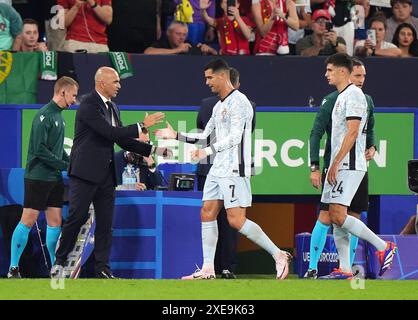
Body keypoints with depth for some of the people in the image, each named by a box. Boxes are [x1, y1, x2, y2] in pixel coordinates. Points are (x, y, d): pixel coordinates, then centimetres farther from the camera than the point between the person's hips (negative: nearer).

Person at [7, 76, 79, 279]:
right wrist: (65, 165, -16)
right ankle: (13, 268, -2)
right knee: (28, 220, -6)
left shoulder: (58, 116, 14)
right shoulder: (45, 115, -13)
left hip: (54, 178, 9)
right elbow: (39, 149, -20)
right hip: (38, 177, -9)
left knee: (55, 222, 7)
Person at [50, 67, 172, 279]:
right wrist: (142, 126, -16)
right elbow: (110, 132, -20)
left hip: (106, 174, 8)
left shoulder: (112, 108, 16)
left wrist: (154, 150, 11)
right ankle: (59, 261, 4)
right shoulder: (89, 105, -12)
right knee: (77, 217, -8)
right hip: (86, 172, -8)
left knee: (105, 223, 5)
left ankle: (102, 270, 6)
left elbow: (123, 140, 19)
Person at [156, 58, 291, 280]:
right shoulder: (218, 106, 18)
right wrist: (176, 136, 25)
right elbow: (204, 135, 28)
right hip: (218, 169, 10)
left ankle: (278, 255, -7)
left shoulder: (238, 101, -12)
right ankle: (208, 269, 8)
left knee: (236, 220, -14)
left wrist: (208, 151, -27)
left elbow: (235, 137, -21)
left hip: (234, 170, -10)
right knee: (207, 214, 5)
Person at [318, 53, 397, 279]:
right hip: (339, 166, 10)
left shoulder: (354, 95, -11)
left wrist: (336, 163, -20)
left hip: (349, 165, -10)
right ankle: (344, 269, 5)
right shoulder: (341, 97, 19)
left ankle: (383, 246, -7)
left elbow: (352, 133, -18)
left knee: (339, 216, -16)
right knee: (335, 217, 5)